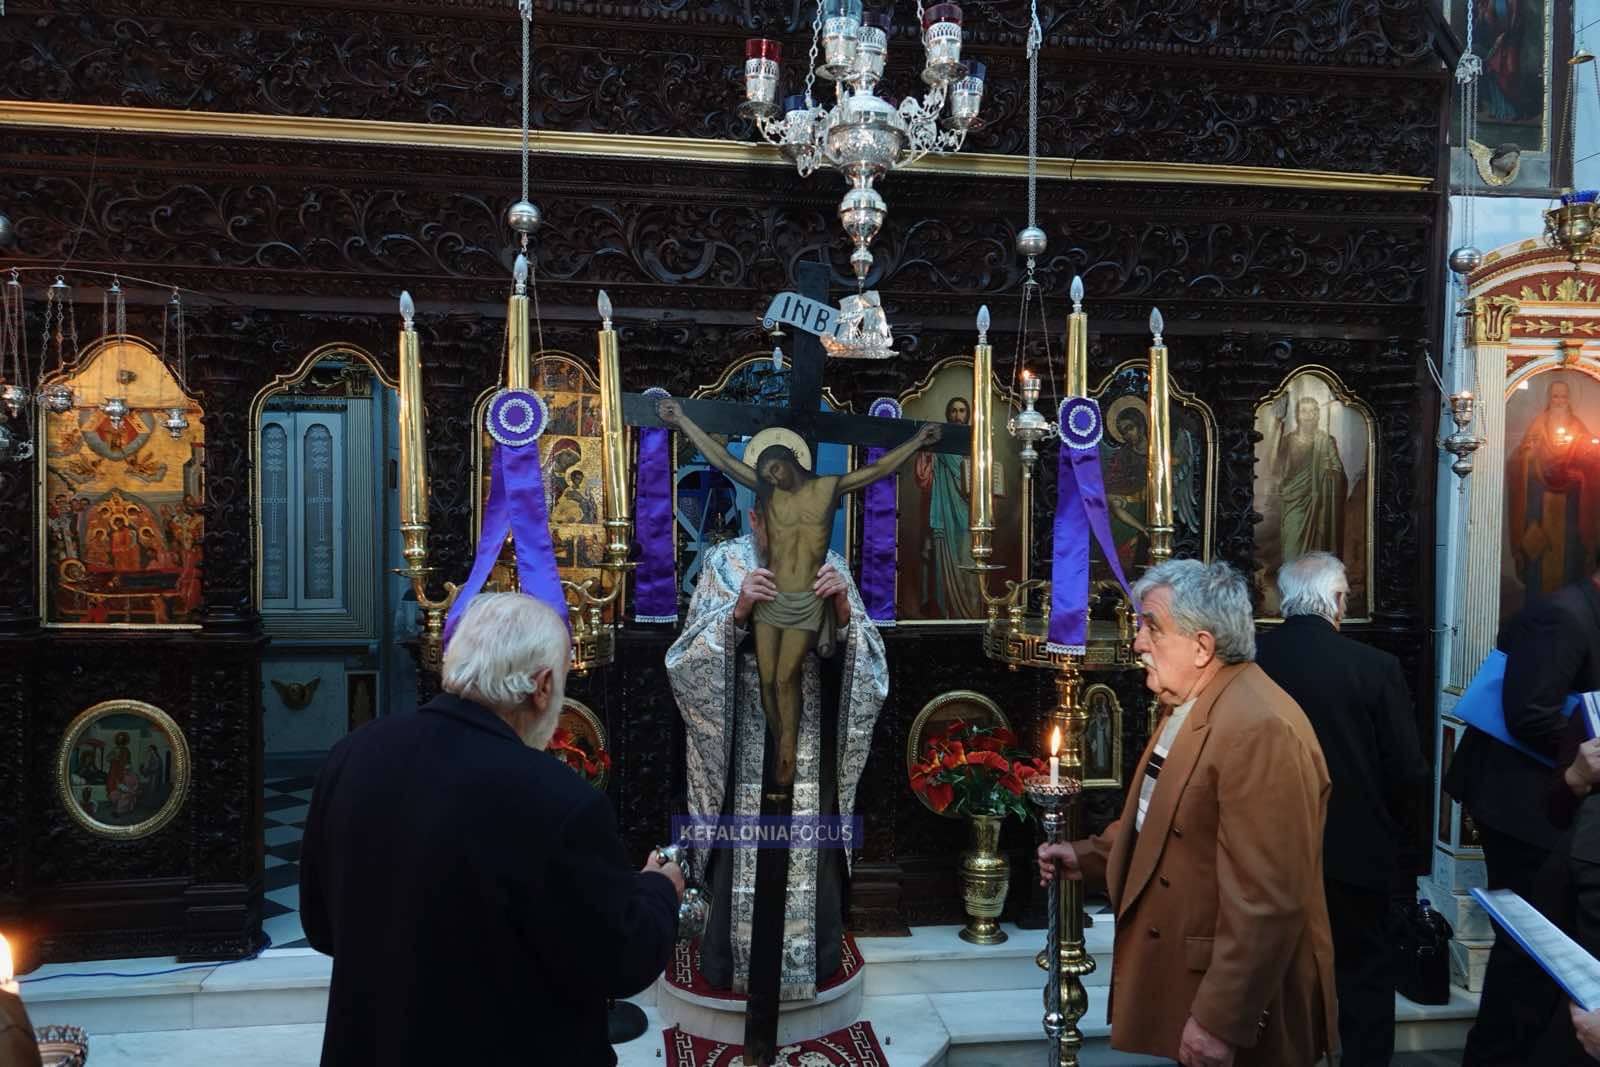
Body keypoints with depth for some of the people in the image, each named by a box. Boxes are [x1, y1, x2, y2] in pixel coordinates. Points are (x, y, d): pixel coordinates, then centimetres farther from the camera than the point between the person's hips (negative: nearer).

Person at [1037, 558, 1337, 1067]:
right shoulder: (1190, 707, 8)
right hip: (1187, 980, 9)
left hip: (1232, 1007, -9)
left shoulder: (1259, 729, -26)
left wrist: (1219, 1022, -25)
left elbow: (1265, 904, -28)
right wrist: (1089, 856, 8)